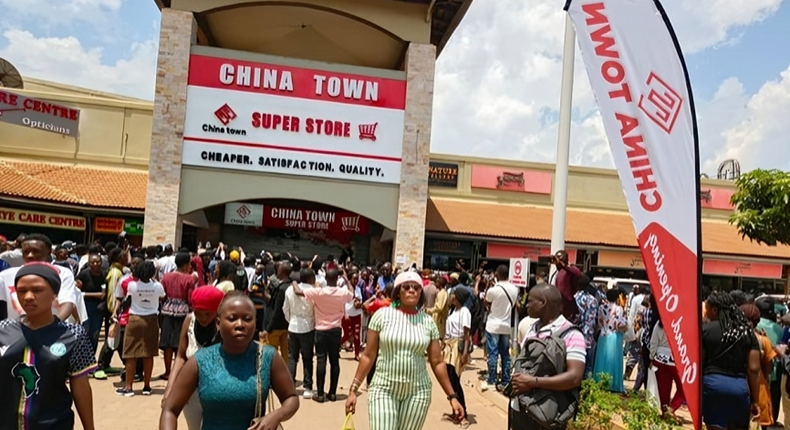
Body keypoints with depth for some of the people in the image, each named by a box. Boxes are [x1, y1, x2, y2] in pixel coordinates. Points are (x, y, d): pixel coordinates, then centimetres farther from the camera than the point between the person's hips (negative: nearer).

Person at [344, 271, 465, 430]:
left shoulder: (428, 322, 1)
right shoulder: (382, 315, -4)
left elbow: (437, 362, 5)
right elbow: (368, 356, -1)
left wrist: (452, 396, 2)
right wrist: (353, 389, -3)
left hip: (417, 392, 2)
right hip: (384, 389, -2)